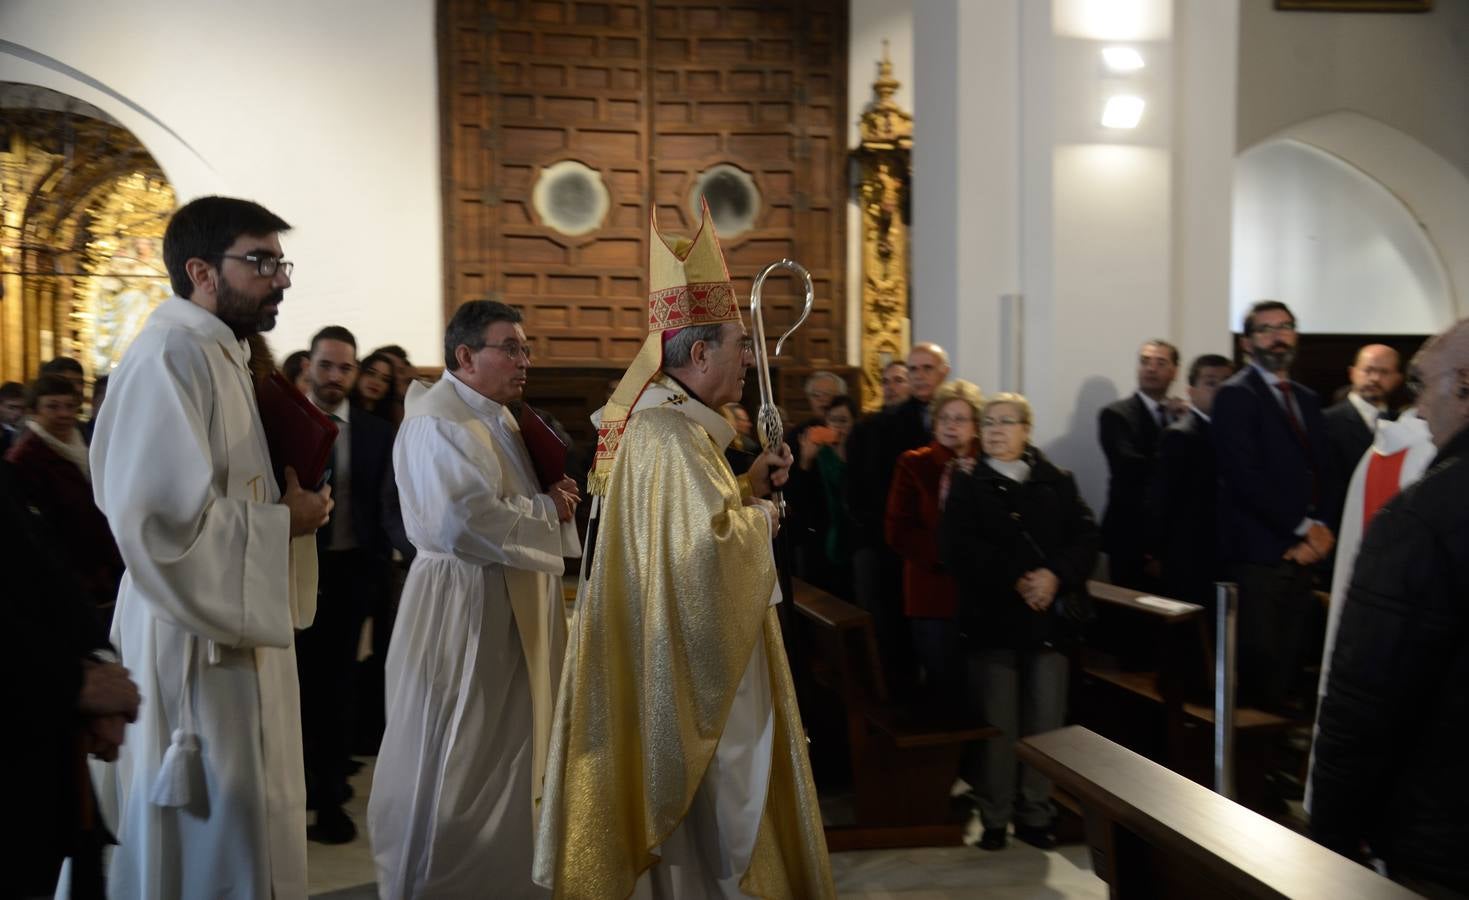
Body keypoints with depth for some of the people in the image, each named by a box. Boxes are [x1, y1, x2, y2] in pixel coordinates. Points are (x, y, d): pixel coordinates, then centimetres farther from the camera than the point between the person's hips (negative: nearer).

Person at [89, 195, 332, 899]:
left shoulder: (219, 356, 13)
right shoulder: (170, 357, -18)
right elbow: (165, 520, -27)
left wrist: (289, 503, 6)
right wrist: (284, 522, -16)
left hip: (233, 635, 10)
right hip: (198, 649, -10)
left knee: (248, 832, 19)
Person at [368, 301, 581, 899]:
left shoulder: (500, 419, 14)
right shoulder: (436, 424, -17)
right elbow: (465, 520, -29)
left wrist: (555, 499, -1)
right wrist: (546, 510, -16)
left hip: (515, 603, 10)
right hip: (462, 608, -10)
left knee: (510, 754, 18)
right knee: (456, 764, 1)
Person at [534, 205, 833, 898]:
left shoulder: (665, 419, 11)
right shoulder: (673, 432, -22)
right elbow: (715, 542, -32)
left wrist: (750, 484, 6)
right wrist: (761, 518, -13)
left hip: (677, 652, 10)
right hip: (690, 658, -10)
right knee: (711, 809, 3)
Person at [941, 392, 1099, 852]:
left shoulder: (1057, 482, 11)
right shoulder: (967, 484, 5)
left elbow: (1086, 537, 2)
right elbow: (959, 547, -9)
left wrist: (1056, 576, -16)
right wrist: (1015, 581, -17)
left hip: (1049, 618, 2)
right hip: (991, 619, -2)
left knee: (1045, 720, 4)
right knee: (996, 723, 0)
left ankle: (1036, 814, 16)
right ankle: (994, 816, 12)